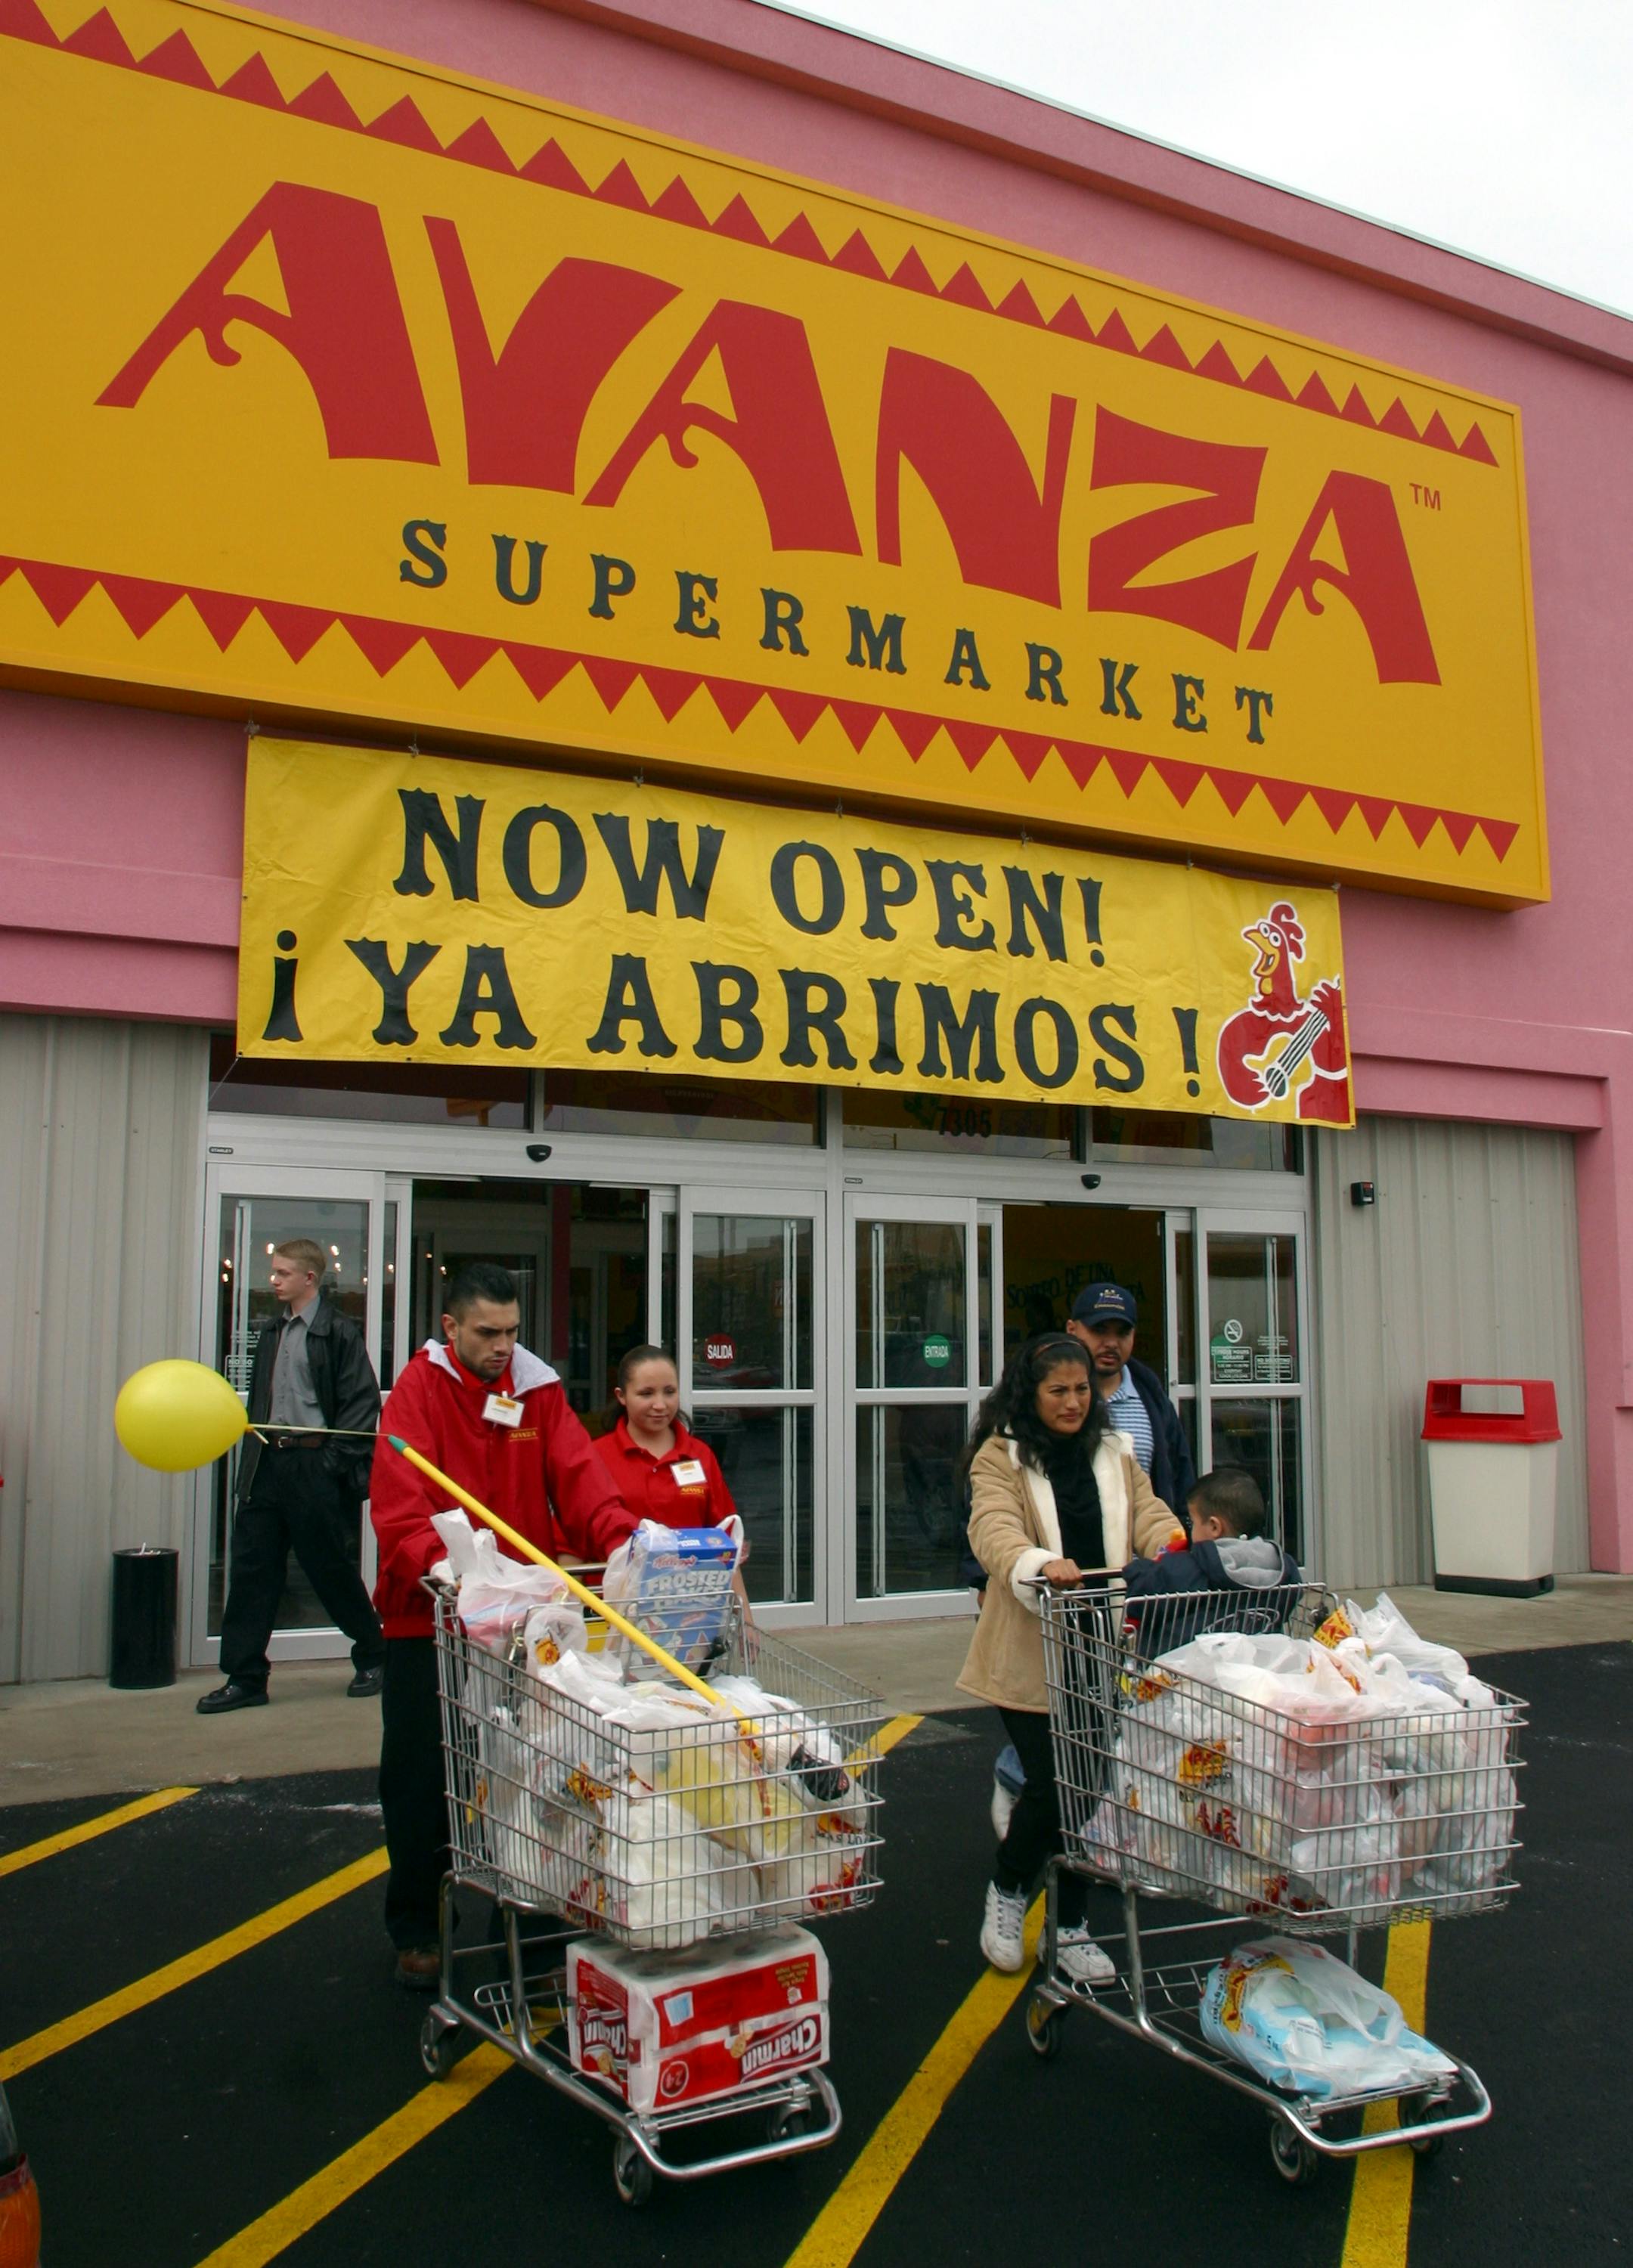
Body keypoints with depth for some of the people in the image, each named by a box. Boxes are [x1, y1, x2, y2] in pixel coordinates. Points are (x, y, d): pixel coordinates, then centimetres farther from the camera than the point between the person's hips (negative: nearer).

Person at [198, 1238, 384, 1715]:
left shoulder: (338, 1331, -9)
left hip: (313, 1466, -7)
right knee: (251, 1569, 6)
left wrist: (334, 1461, -17)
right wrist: (256, 1446, 7)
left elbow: (363, 1401, -12)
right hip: (267, 1464, 7)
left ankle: (374, 1657, 24)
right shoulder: (273, 1334, 14)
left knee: (331, 1568, 4)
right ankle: (245, 1678, 14)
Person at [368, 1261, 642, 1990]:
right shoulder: (418, 1390, -8)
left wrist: (620, 1535, -25)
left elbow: (577, 1475, -6)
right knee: (421, 1778, 6)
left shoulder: (539, 1389, 5)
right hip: (430, 1617, -3)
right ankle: (414, 1931, 23)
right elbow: (399, 1512, -19)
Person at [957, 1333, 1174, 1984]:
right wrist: (1040, 1564, -41)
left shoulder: (1113, 1453, 13)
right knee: (1051, 1781, -6)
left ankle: (1070, 1927, 23)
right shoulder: (1000, 1457, -5)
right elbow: (994, 1527, -20)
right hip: (1031, 1654, -4)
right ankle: (1006, 1889, 24)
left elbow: (1147, 1515, 3)